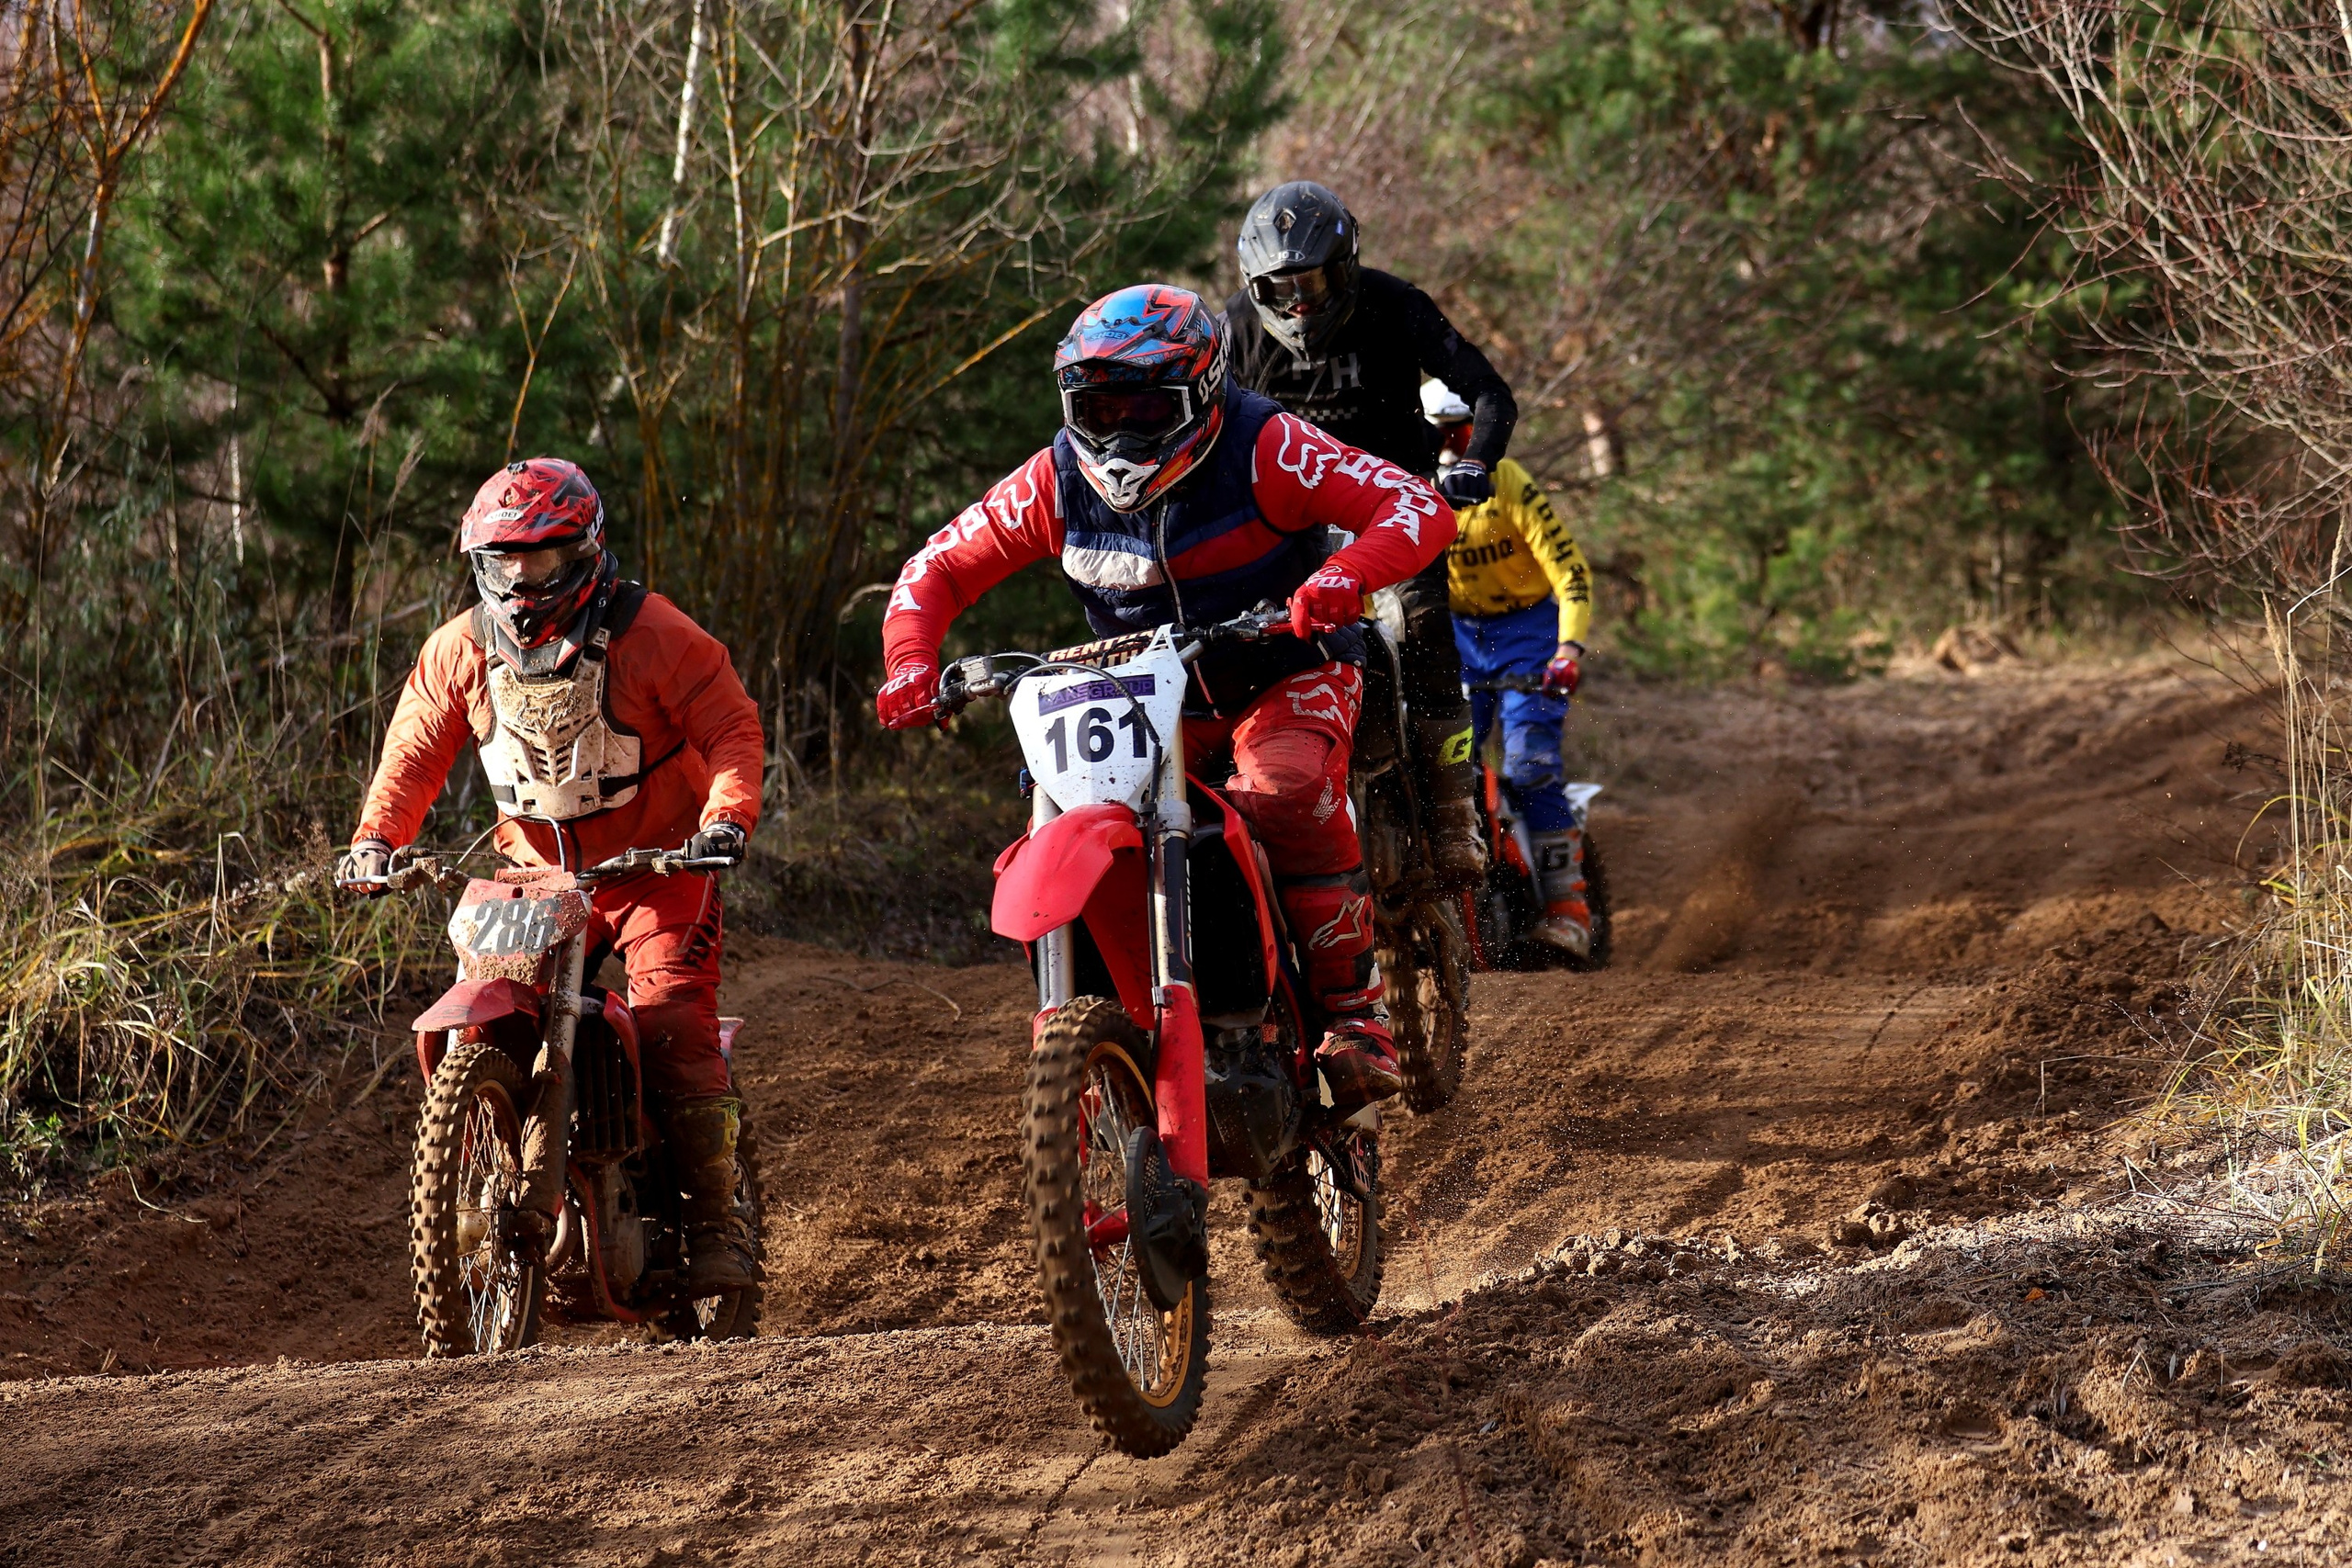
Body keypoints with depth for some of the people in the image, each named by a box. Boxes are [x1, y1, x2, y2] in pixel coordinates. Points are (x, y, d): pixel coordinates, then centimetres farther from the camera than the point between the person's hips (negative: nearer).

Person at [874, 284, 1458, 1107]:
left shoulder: (1262, 450, -20)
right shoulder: (1058, 482, -7)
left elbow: (1420, 507, -26)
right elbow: (939, 568, 1)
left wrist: (1345, 576, -47)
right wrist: (909, 661, -19)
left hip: (1286, 677, -5)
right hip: (1157, 698, 5)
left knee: (1290, 792, -35)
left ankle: (1354, 1009, -28)